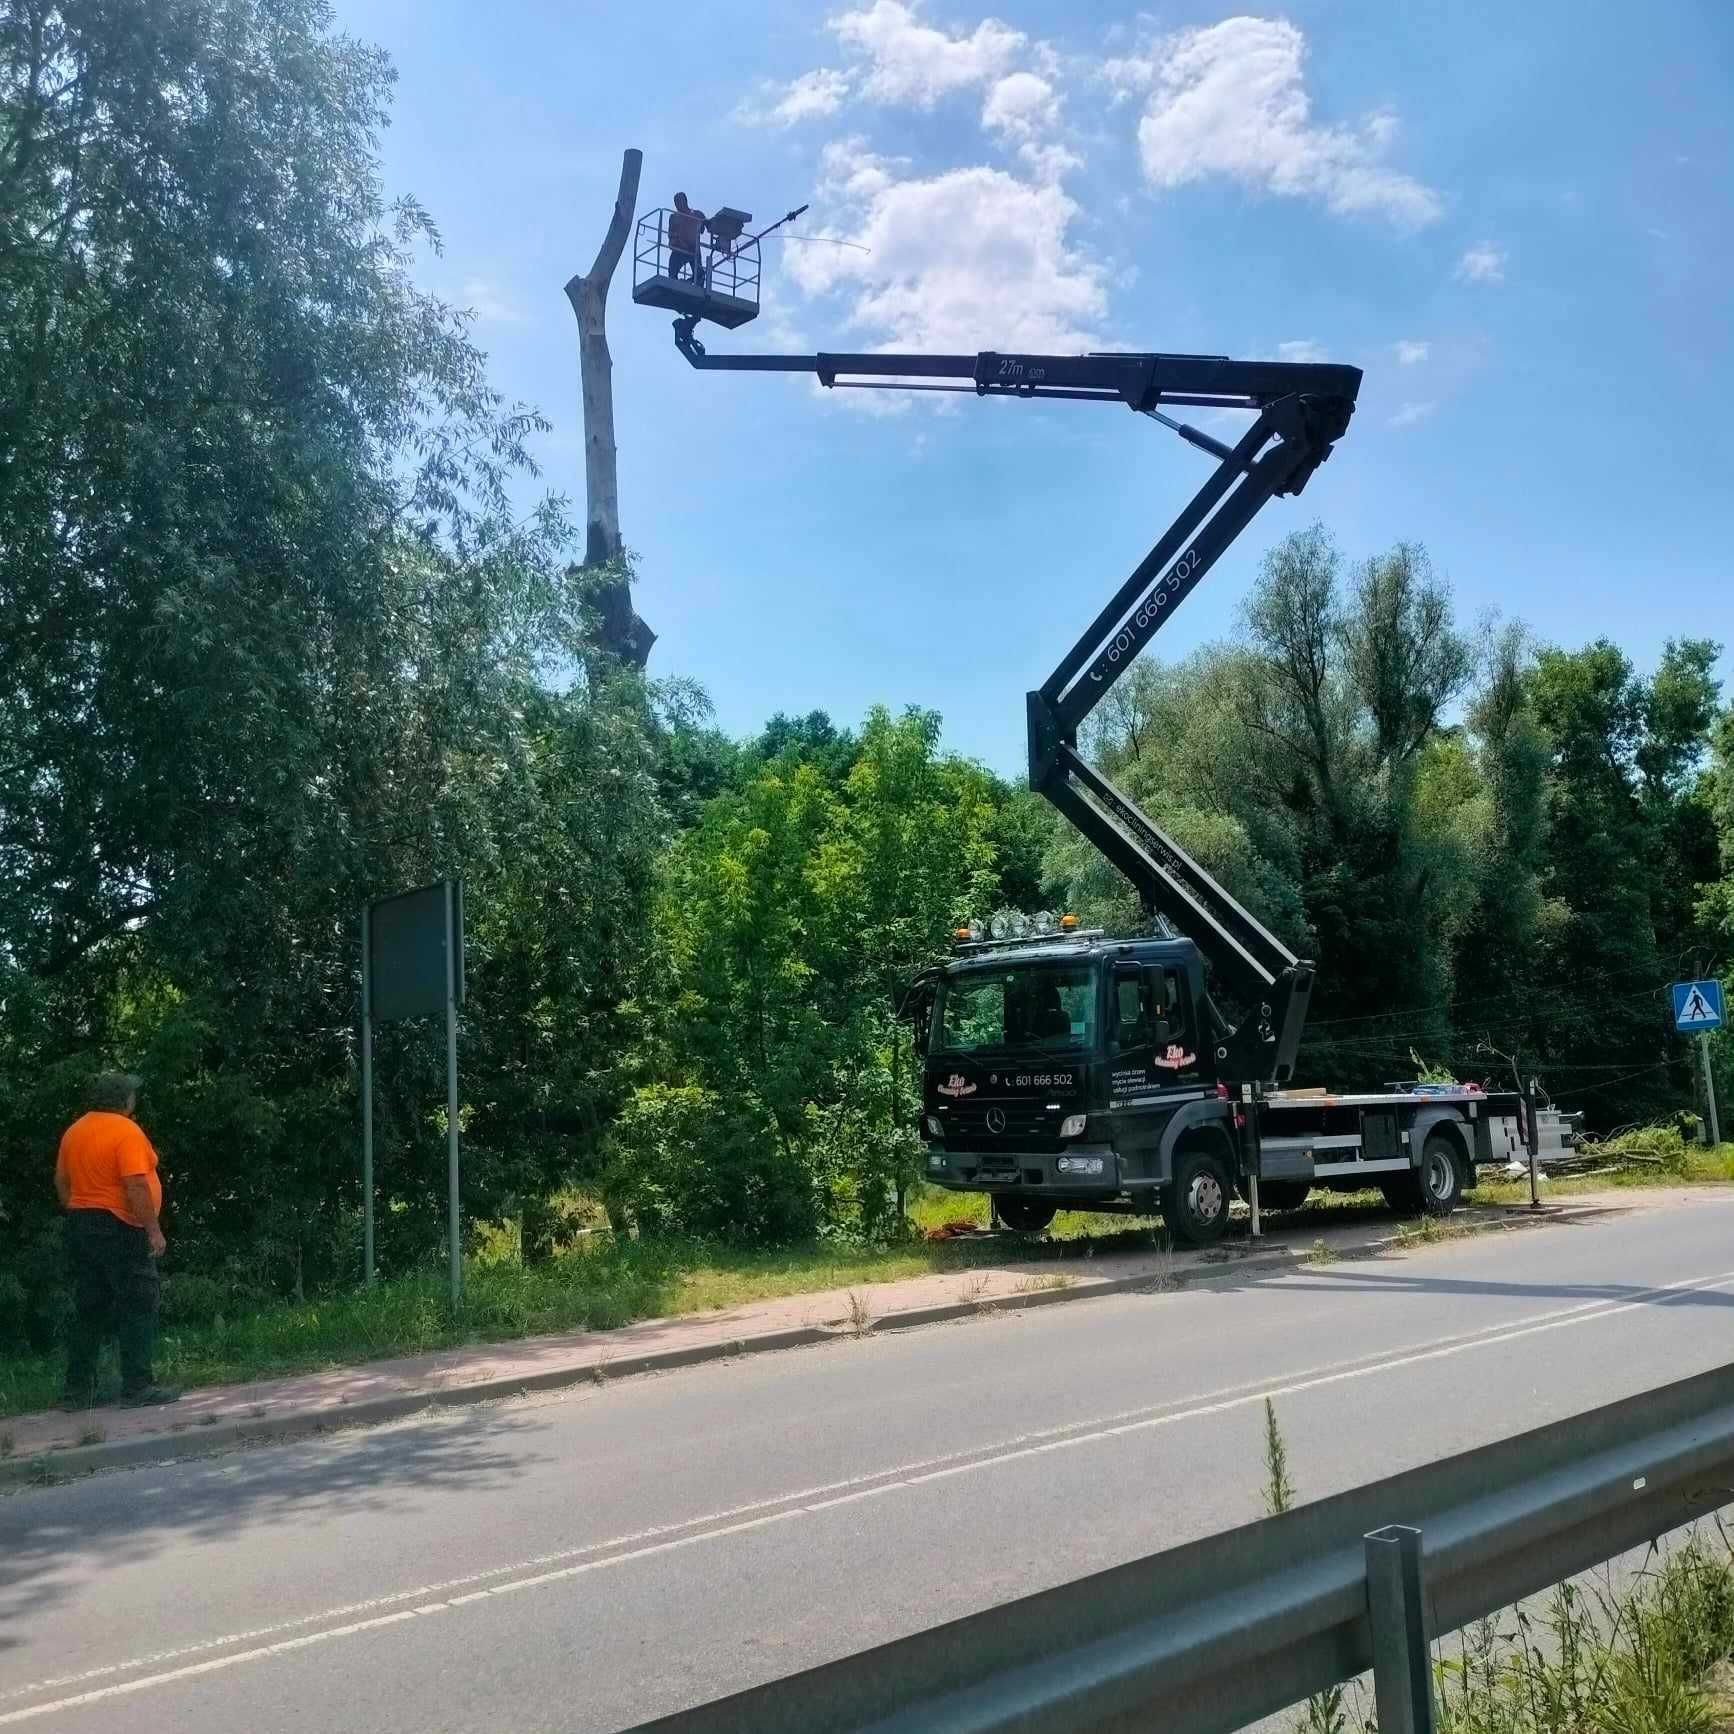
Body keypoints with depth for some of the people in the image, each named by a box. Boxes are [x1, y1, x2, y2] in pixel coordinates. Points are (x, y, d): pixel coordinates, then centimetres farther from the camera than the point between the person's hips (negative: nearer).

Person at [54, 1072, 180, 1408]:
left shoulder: (74, 1132, 10)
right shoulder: (126, 1131, -15)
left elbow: (62, 1181, 15)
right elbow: (136, 1186, -21)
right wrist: (154, 1230, -18)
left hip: (80, 1227, 8)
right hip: (121, 1229, -8)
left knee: (88, 1311, 12)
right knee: (138, 1308, -3)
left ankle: (77, 1390, 13)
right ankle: (138, 1386, -6)